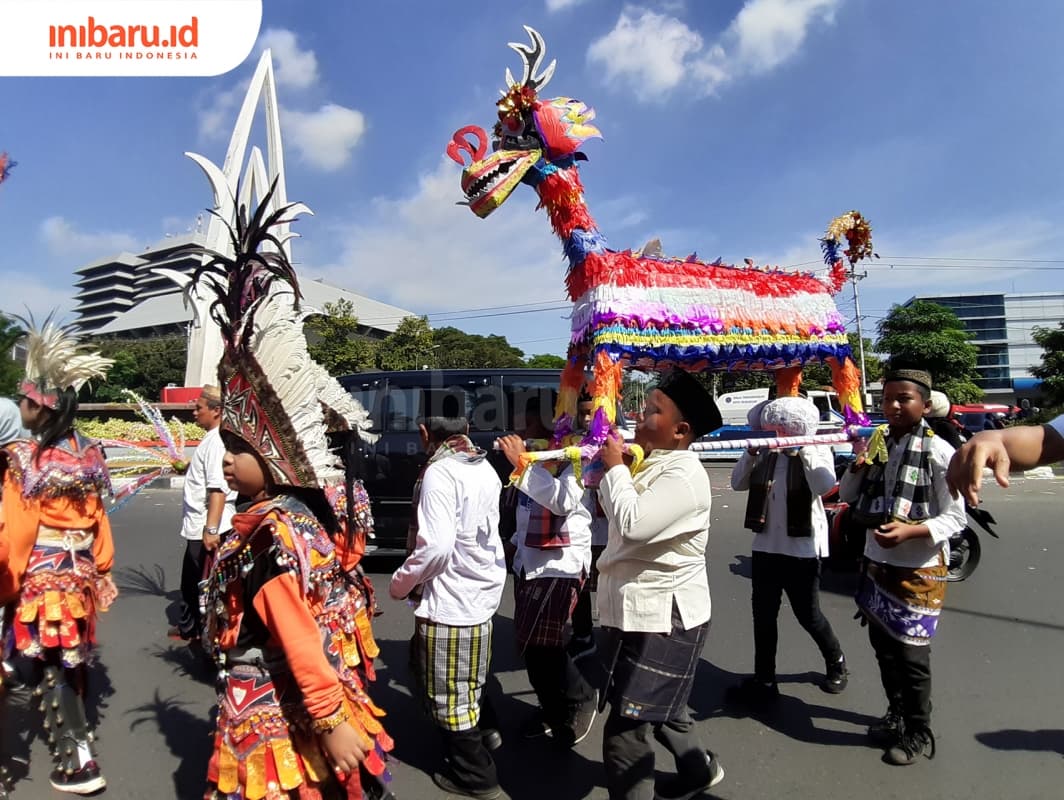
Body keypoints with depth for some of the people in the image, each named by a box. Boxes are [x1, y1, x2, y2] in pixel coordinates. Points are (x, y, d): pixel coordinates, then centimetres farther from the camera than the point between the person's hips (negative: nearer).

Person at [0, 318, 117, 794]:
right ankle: (75, 733, 43)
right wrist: (99, 569, 15)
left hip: (40, 581, -6)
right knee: (72, 660, 23)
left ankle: (76, 764, 10)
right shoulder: (88, 455, 0)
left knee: (51, 670, 5)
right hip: (79, 576, 6)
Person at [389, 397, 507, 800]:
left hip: (449, 602, -8)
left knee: (448, 695, 12)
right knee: (465, 686, 26)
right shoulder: (485, 469, 3)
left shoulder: (439, 473, -20)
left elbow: (436, 546, -26)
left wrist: (401, 582, -11)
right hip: (482, 593, 8)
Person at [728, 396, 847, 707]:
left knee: (808, 613, 9)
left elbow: (825, 486, -23)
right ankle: (763, 679, 22)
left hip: (803, 547, -4)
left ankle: (836, 662, 39)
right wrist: (752, 451, -13)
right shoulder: (766, 453, 4)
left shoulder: (818, 450, -6)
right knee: (763, 614, 9)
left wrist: (803, 449, -25)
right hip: (765, 545, 4)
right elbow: (738, 483, -1)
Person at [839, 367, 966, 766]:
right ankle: (897, 714, 40)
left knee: (911, 654, 4)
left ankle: (919, 733, 26)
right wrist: (857, 466, -11)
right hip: (877, 563, 6)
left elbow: (955, 517, -12)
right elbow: (846, 496, 7)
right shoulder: (875, 443, 3)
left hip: (920, 569, -6)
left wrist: (910, 531, -27)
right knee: (883, 644, 18)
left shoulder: (939, 452, -13)